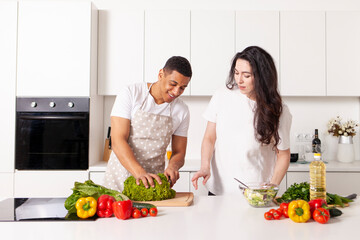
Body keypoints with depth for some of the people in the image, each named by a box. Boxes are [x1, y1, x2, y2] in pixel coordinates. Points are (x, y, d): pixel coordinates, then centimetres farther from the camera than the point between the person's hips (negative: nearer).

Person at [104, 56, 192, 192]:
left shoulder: (182, 111, 3)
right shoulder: (130, 94, -7)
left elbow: (179, 153, 9)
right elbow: (118, 141, -14)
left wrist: (173, 166, -14)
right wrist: (140, 173, -26)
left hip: (154, 180, 2)